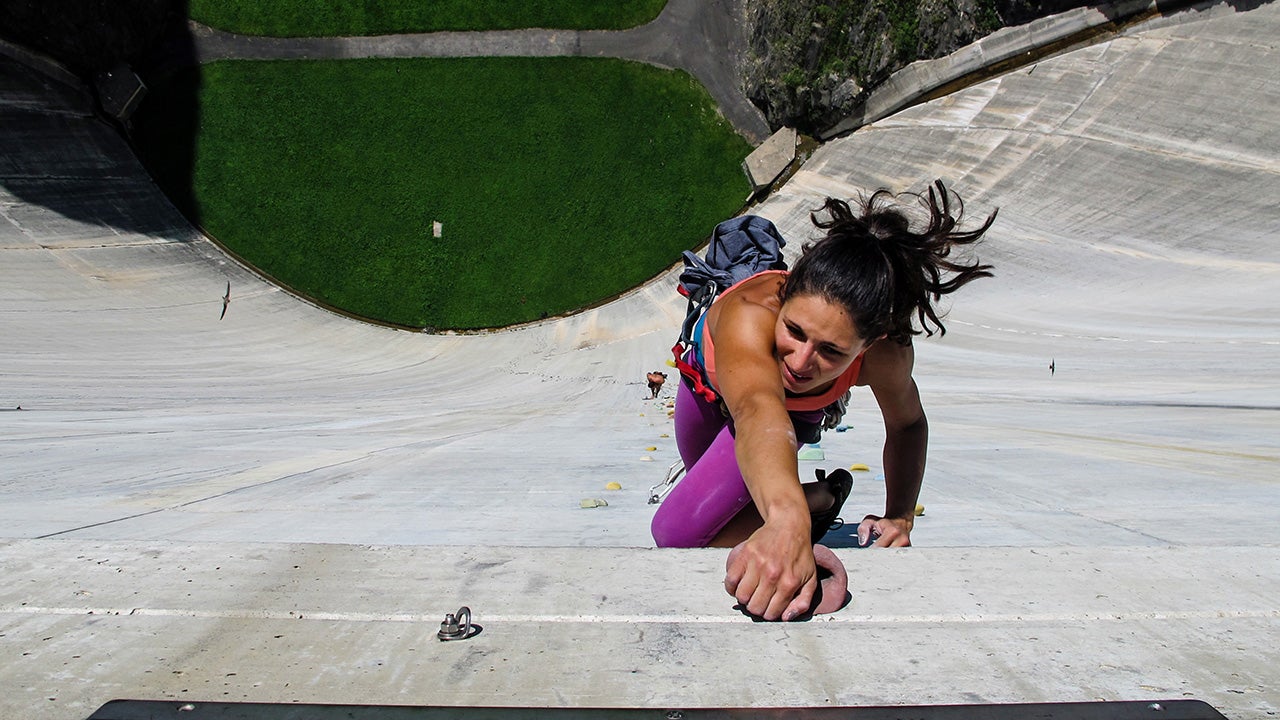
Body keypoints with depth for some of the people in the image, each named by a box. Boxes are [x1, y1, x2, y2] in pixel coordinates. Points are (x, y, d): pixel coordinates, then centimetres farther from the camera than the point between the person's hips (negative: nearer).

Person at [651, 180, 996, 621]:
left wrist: (899, 518, -18)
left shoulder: (886, 355, -40)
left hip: (798, 411, 0)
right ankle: (812, 501, 54)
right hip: (712, 372, 1)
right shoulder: (751, 313, -51)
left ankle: (815, 499, 2)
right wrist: (787, 518, -89)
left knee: (677, 534, -17)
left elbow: (907, 424, -15)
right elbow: (757, 408, -72)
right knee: (703, 477, 31)